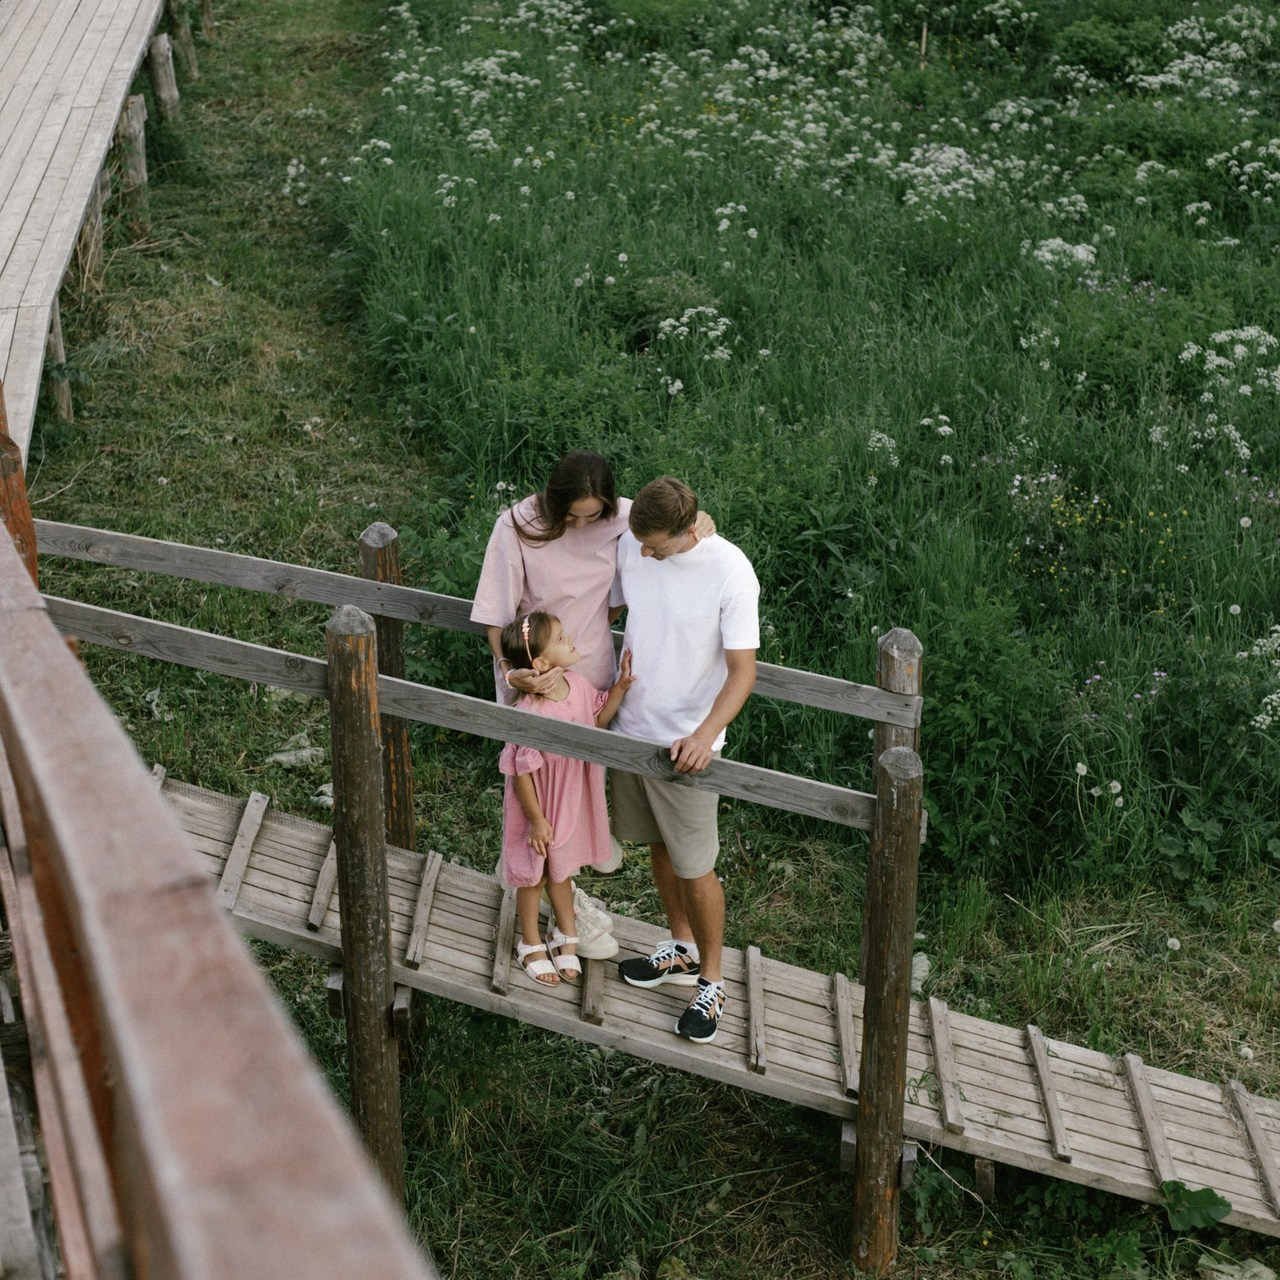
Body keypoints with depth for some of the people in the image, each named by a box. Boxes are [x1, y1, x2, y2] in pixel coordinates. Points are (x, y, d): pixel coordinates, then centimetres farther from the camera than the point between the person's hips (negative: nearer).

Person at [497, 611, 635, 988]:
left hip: (571, 804, 6)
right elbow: (521, 772, -25)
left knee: (560, 871, 26)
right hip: (537, 809, -6)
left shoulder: (579, 685, -13)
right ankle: (531, 946, 40)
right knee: (533, 877, 18)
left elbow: (598, 720, 7)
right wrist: (537, 820, -17)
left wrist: (621, 685, -6)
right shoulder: (530, 714, -34)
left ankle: (565, 936, 47)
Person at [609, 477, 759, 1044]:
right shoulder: (629, 547, -7)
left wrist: (705, 734, -34)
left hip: (686, 743, -5)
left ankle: (711, 979, 24)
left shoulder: (729, 572, -22)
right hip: (632, 725, 6)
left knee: (694, 868, 4)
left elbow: (742, 672, -20)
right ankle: (682, 950, 41)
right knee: (659, 847, 21)